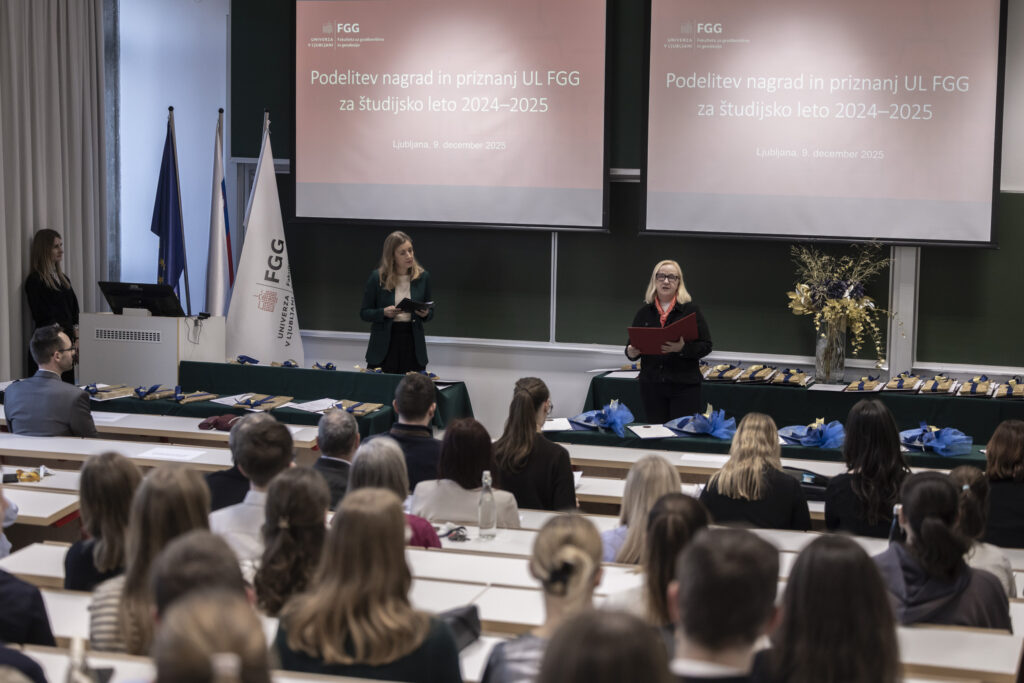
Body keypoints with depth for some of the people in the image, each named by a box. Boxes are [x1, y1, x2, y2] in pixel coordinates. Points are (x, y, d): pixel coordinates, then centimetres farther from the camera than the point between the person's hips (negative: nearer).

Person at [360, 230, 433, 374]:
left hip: (413, 344, 2)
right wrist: (384, 313, -16)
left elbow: (431, 312, 13)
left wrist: (425, 314, -9)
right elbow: (364, 312, 2)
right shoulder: (377, 277, -2)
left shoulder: (423, 277, 5)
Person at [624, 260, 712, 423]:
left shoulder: (691, 310, 1)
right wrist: (631, 353, -9)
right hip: (652, 385, 3)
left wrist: (683, 348, -21)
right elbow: (632, 346, 15)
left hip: (684, 385, -3)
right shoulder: (644, 312, 10)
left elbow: (706, 345, -3)